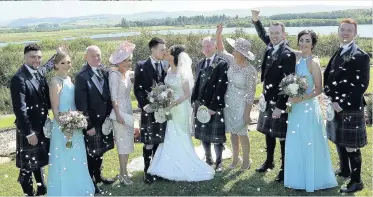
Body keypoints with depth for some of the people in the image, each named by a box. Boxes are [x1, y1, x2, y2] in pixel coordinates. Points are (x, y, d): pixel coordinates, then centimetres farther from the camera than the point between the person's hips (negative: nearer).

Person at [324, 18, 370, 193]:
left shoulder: (361, 56, -12)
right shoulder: (337, 53, 11)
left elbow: (362, 84, -17)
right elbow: (328, 76, 14)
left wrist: (342, 104, -18)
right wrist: (330, 97, -2)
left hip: (351, 108, -7)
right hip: (335, 106, 8)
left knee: (351, 146, -1)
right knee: (339, 141, 20)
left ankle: (356, 181, 12)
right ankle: (344, 170, 38)